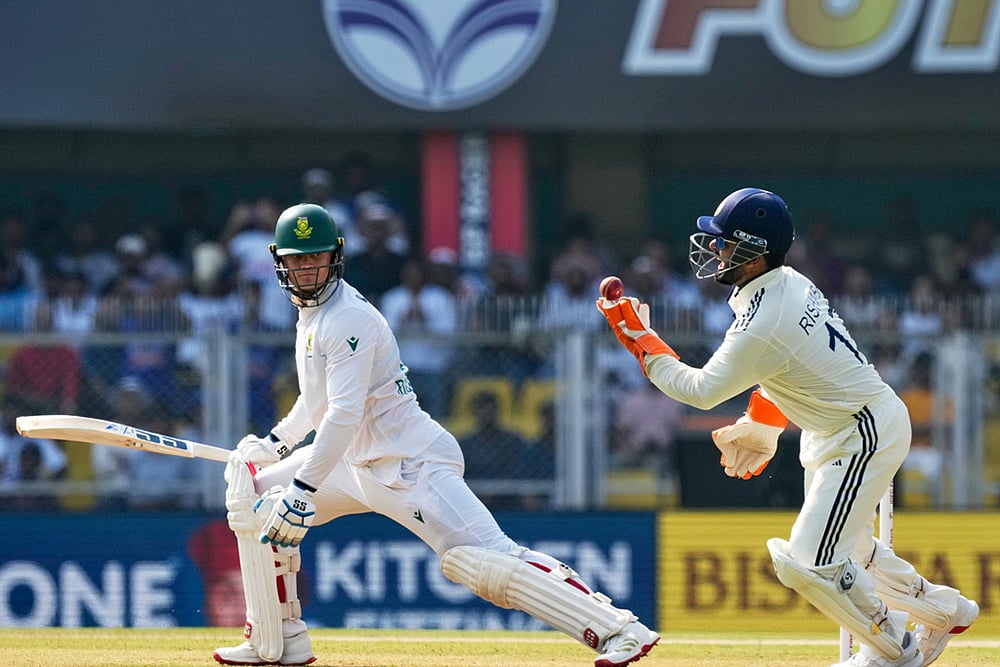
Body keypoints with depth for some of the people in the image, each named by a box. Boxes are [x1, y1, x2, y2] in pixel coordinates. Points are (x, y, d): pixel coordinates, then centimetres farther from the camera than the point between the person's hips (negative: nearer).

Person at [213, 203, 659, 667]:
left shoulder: (348, 319, -17)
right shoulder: (312, 313, 13)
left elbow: (345, 414, -26)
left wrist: (303, 489, -29)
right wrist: (275, 442, 20)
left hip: (412, 463, -10)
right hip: (359, 462, 10)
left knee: (487, 563, -21)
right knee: (253, 497, 8)